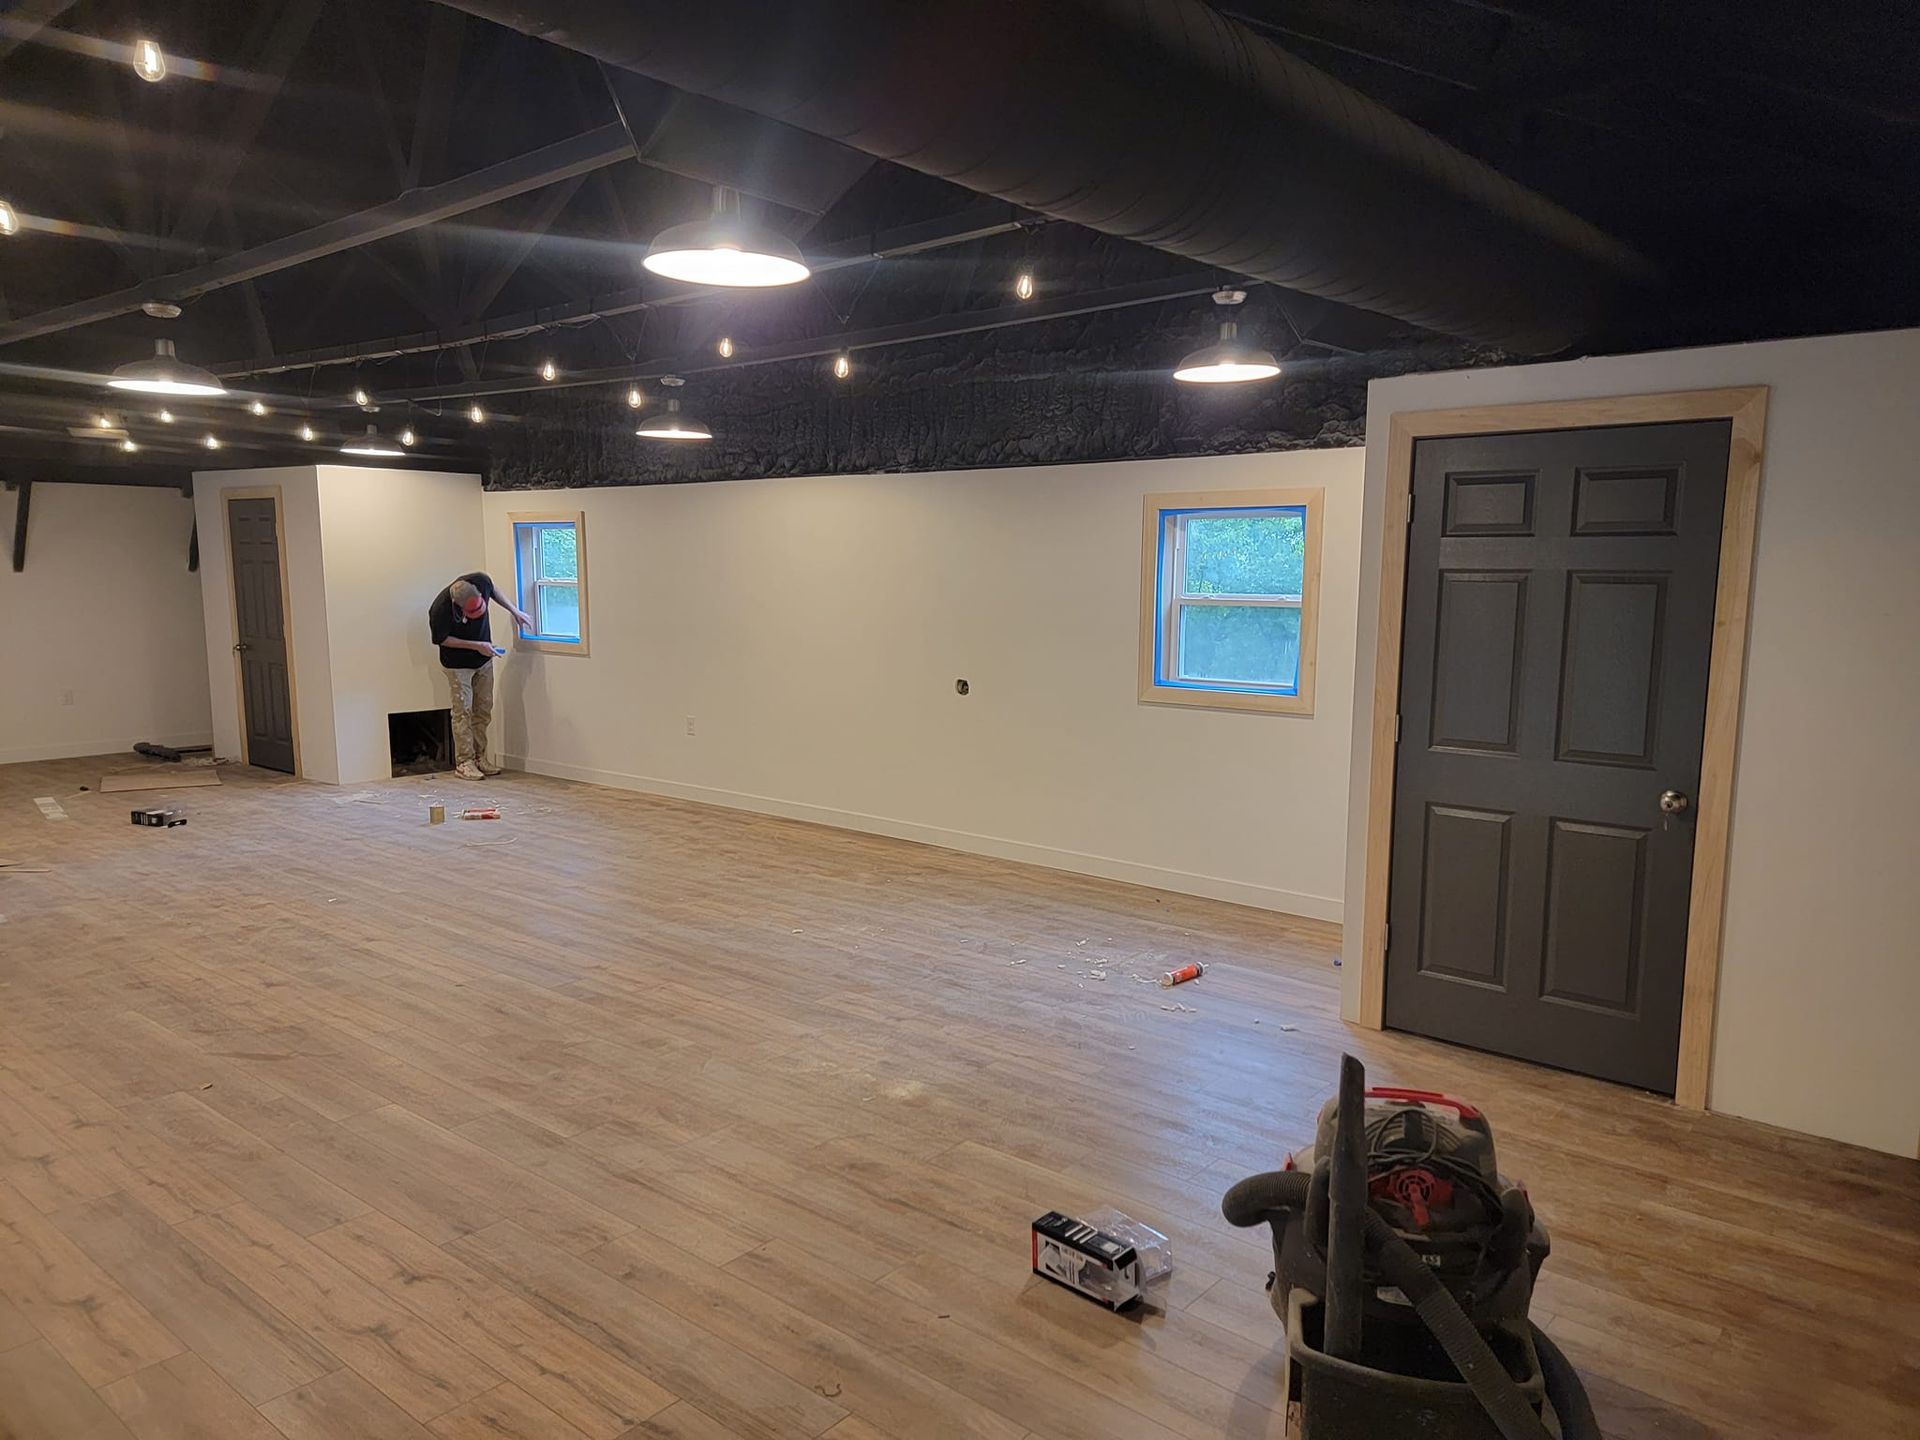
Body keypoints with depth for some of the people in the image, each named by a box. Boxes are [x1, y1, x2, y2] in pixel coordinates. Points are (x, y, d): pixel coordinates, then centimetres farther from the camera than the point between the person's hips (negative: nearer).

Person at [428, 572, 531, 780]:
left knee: (483, 710, 8)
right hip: (457, 665, -5)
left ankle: (479, 758, 17)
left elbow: (493, 591, 4)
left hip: (484, 660, 5)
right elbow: (441, 639, -16)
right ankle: (464, 763, 5)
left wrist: (514, 611, 4)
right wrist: (476, 645, -20)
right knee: (463, 712, -3)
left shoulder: (481, 581, -21)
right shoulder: (440, 610, -32)